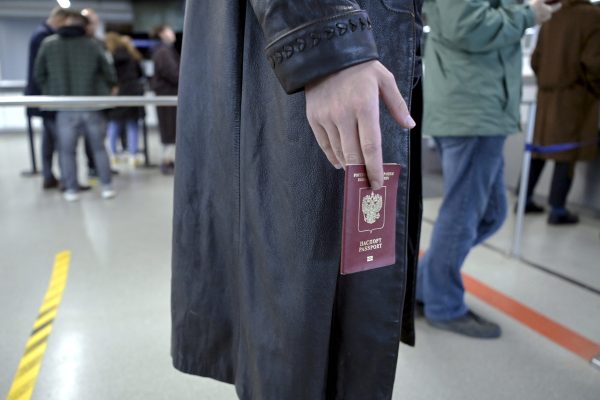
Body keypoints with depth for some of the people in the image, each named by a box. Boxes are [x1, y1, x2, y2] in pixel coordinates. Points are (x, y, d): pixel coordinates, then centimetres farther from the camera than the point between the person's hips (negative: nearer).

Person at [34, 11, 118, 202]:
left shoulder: (48, 44, 3)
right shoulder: (91, 44, 0)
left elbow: (39, 73, 7)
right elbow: (109, 73, 4)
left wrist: (51, 93, 23)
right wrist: (113, 84, 26)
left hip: (65, 109, 0)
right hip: (90, 106, 0)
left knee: (67, 151, 11)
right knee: (99, 147, 11)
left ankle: (71, 190, 12)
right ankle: (106, 186, 11)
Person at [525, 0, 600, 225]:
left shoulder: (550, 18, 10)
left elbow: (536, 60, 12)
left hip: (547, 96, 6)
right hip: (574, 97, -6)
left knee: (539, 150, 13)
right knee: (567, 154, -1)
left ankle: (525, 200, 19)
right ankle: (557, 211, 3)